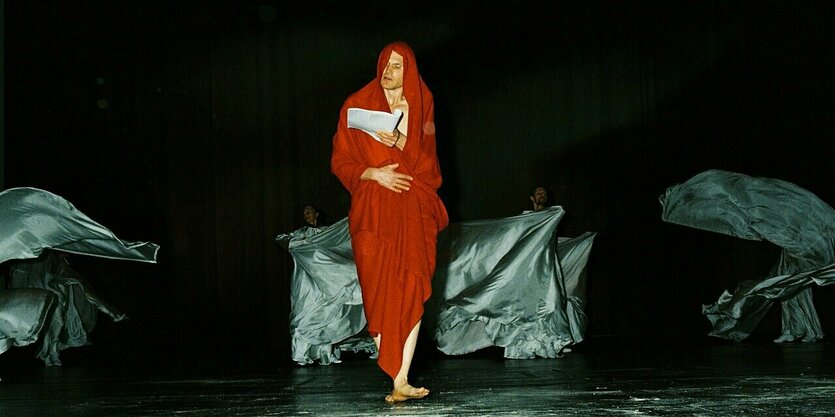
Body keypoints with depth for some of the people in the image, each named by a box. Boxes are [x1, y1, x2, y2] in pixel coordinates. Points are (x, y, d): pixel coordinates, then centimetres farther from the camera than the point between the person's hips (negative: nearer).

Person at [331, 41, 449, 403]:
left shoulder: (420, 106, 9)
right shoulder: (357, 105, 5)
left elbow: (428, 162, 6)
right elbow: (340, 161, 4)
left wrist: (400, 143, -12)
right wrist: (374, 174, -13)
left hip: (414, 209, 1)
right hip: (373, 209, -1)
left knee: (412, 292, -8)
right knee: (380, 290, -4)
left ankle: (400, 381, -7)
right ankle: (398, 381, 5)